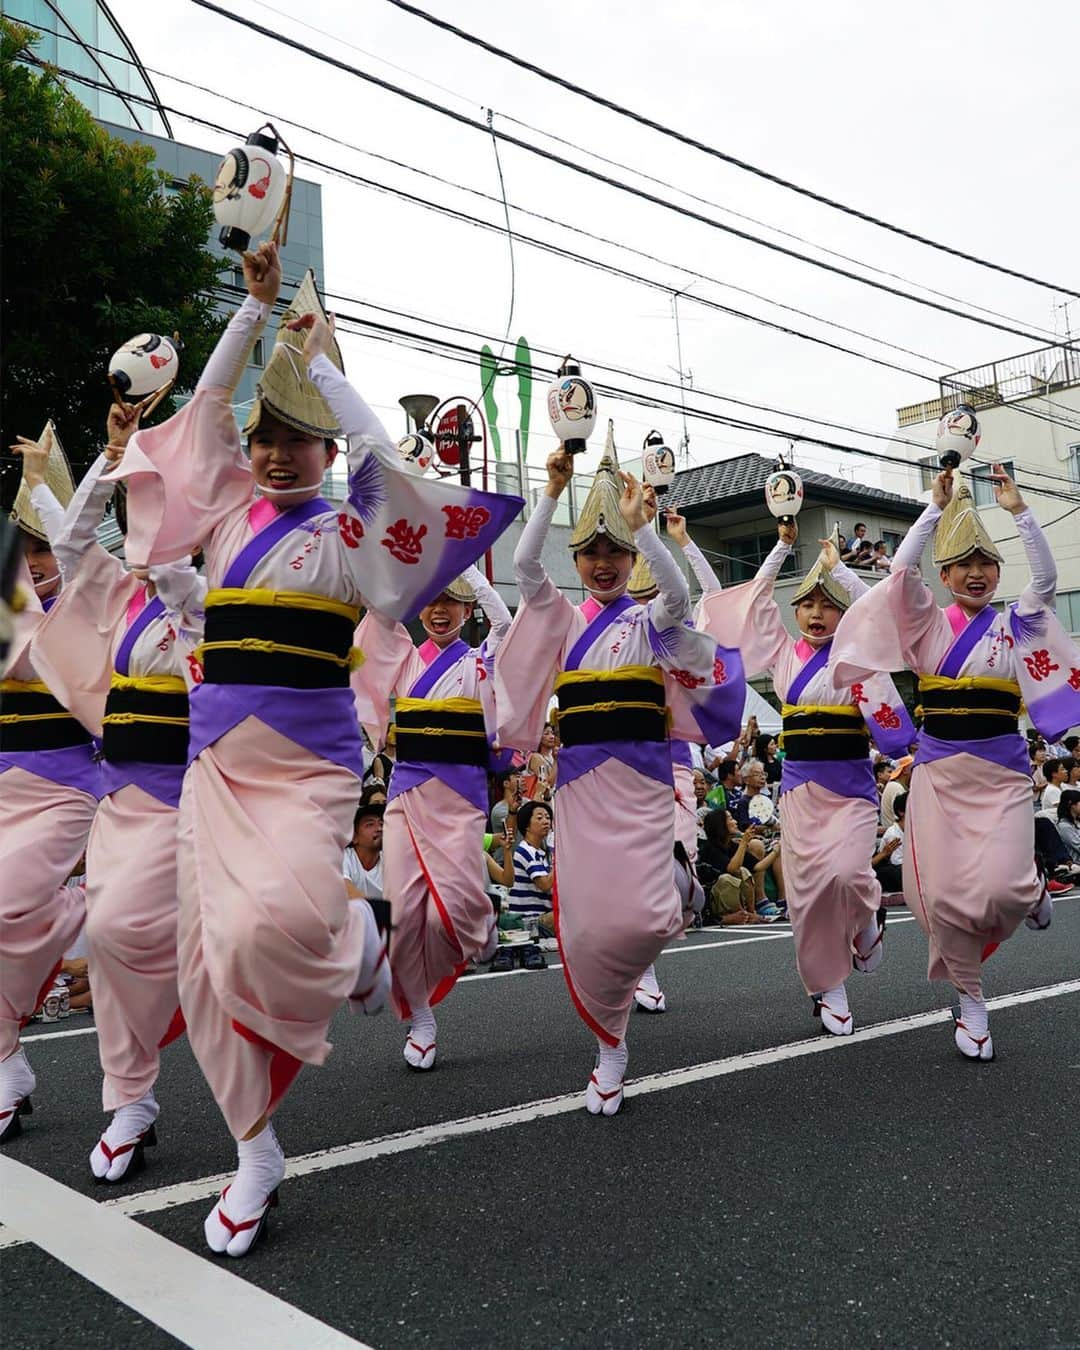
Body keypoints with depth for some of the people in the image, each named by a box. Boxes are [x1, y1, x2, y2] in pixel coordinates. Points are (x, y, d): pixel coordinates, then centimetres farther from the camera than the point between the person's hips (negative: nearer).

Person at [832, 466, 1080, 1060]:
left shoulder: (1016, 625, 5)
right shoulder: (930, 624, 4)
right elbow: (901, 568, -10)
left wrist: (1016, 509, -13)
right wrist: (939, 506, -10)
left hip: (1001, 772, -1)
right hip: (939, 770, 1)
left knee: (1000, 888, -16)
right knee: (943, 894, -3)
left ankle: (1032, 889, 23)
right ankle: (971, 1001, 18)